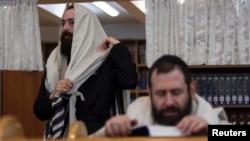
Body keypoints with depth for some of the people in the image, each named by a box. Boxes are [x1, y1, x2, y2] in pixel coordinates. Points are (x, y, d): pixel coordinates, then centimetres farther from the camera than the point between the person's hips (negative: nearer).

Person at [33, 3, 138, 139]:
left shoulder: (105, 62, -1)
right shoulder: (54, 64, 12)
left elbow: (130, 81, -21)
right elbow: (39, 112, 13)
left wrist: (117, 46, -9)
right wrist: (53, 95, -7)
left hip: (94, 135, -3)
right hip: (58, 135, 3)